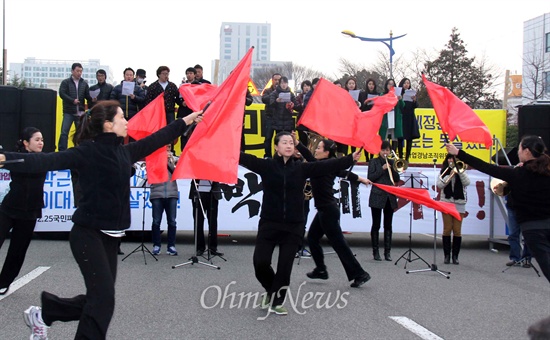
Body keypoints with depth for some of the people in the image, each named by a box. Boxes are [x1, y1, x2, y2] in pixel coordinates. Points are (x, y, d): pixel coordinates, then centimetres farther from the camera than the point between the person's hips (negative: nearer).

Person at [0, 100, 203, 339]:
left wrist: (187, 120, 29)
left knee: (99, 298, 11)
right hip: (88, 234, -8)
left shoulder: (125, 152, 9)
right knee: (103, 297, -13)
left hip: (111, 236, 8)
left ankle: (43, 313, 30)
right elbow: (47, 161, -23)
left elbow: (157, 139, 21)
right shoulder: (87, 152, -12)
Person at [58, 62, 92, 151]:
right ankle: (62, 151, -5)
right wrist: (72, 100, -17)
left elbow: (88, 96, 8)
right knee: (64, 132, -7)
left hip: (80, 113, 3)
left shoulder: (84, 83, 10)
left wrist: (92, 99, -14)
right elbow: (62, 94, -8)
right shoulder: (65, 82, 2)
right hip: (68, 112, -3)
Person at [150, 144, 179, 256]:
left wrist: (170, 161, -6)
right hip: (157, 194, -1)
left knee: (172, 221, 0)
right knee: (156, 221, 0)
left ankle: (171, 246, 5)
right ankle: (156, 245, 8)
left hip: (172, 194, 1)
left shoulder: (174, 159, 12)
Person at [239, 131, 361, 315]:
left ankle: (277, 301, 20)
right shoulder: (266, 165, 0)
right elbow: (244, 158, -10)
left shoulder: (301, 168, 4)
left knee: (285, 266, 1)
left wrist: (351, 158, -13)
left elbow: (327, 165, -3)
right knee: (260, 262, -6)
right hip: (269, 223, -1)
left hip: (293, 226, 1)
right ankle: (271, 289, 25)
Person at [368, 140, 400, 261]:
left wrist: (392, 168, -7)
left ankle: (387, 252, 8)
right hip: (377, 197, -4)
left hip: (390, 197, 4)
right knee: (376, 225, 0)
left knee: (388, 225, 5)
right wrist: (382, 169, -16)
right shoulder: (374, 162, 1)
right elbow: (370, 178, -8)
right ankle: (375, 252, 6)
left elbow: (397, 180, 7)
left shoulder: (392, 162, 12)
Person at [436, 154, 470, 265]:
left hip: (459, 203, 0)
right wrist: (450, 175, -12)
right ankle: (447, 255, 6)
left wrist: (460, 172, -14)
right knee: (447, 229, 0)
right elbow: (439, 185, -5)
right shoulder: (444, 172, 8)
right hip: (446, 202, 0)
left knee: (457, 230, -1)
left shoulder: (461, 171, 9)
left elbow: (467, 183, -6)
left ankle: (455, 256, 6)